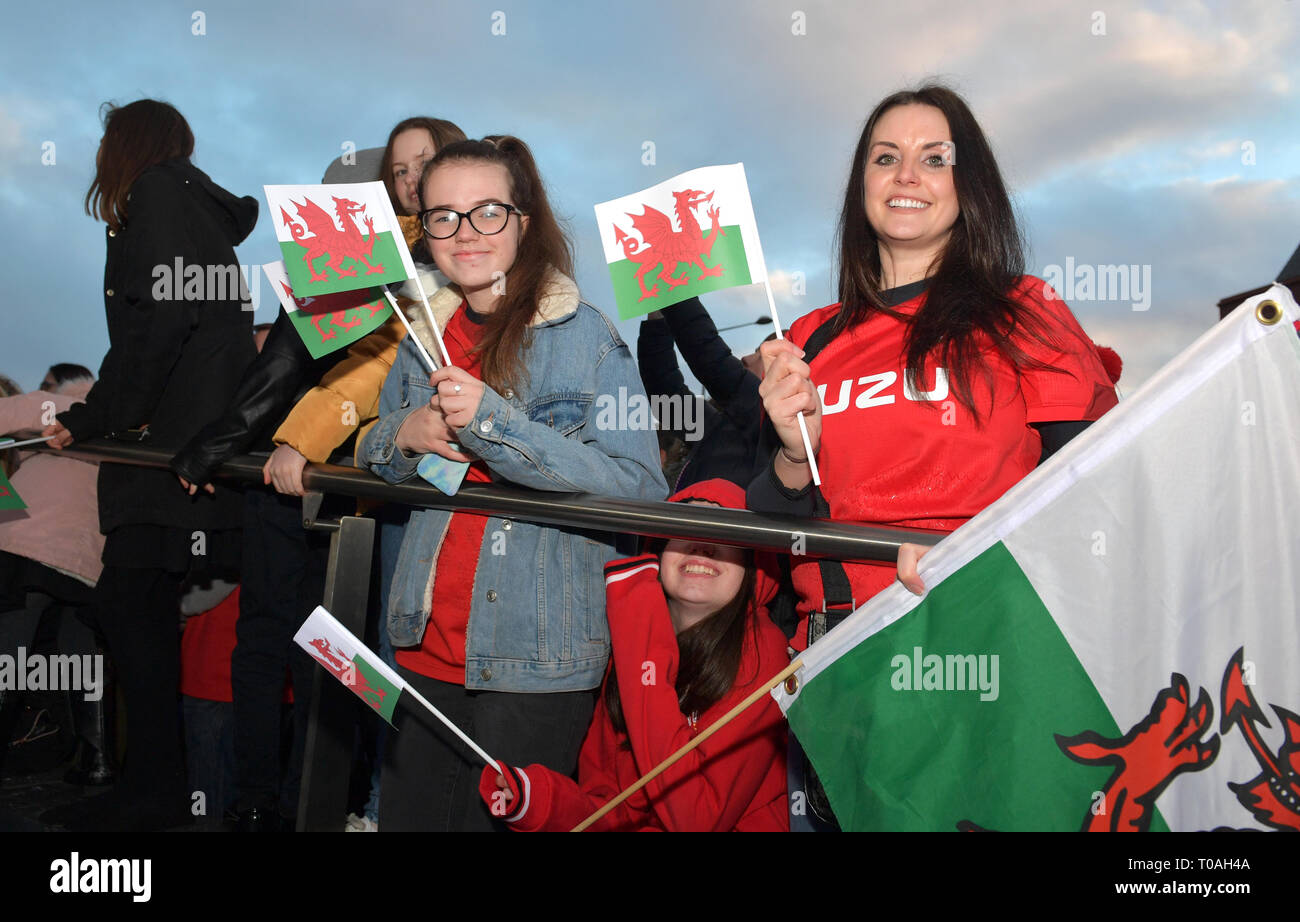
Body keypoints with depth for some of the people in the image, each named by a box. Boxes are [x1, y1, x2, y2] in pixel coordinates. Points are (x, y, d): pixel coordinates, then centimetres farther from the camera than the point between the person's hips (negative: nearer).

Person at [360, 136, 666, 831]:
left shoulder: (585, 337, -8)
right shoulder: (424, 337, 9)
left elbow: (642, 491, -17)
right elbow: (370, 464, 20)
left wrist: (494, 423, -23)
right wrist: (403, 436, -4)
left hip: (536, 668, -5)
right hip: (423, 650, 6)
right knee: (408, 815, 16)